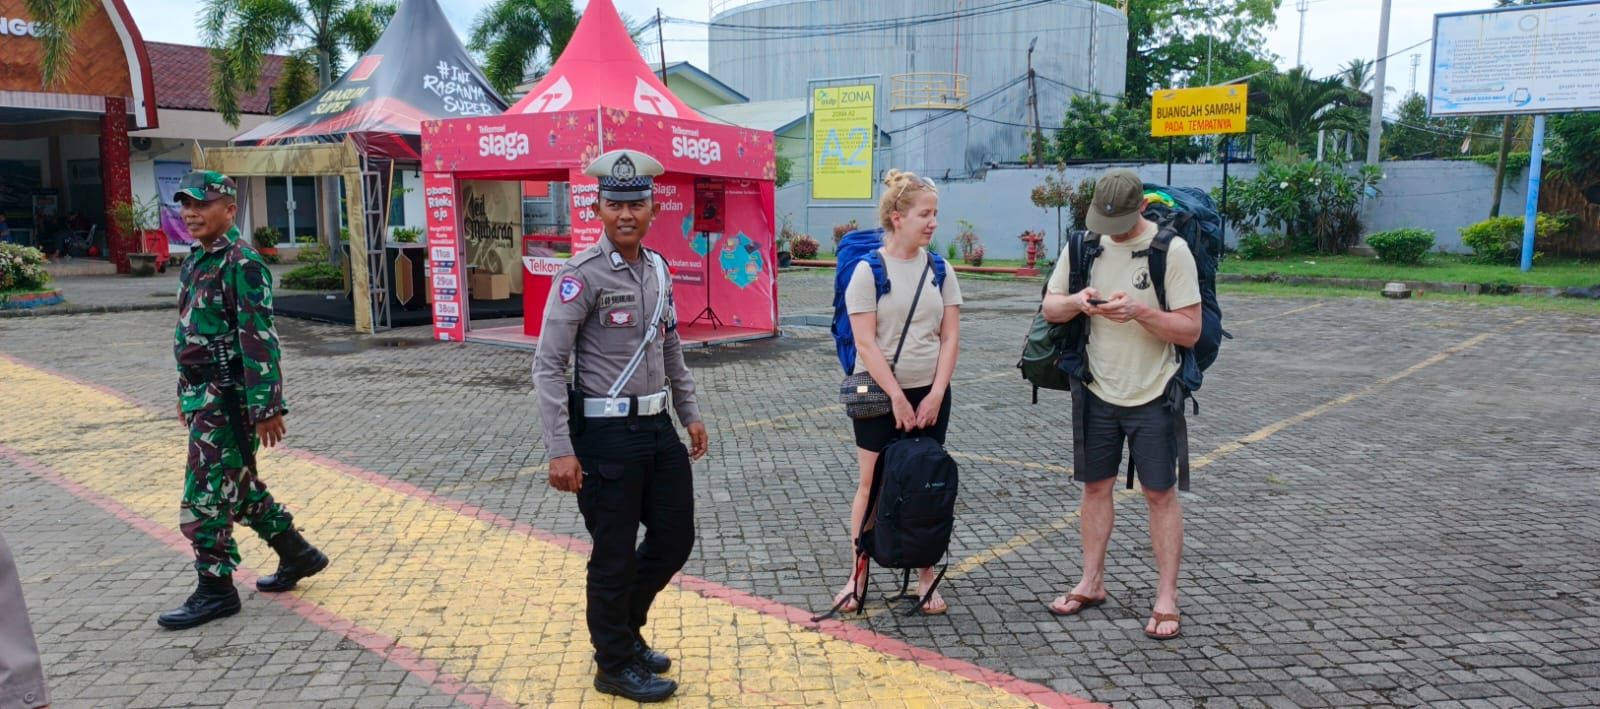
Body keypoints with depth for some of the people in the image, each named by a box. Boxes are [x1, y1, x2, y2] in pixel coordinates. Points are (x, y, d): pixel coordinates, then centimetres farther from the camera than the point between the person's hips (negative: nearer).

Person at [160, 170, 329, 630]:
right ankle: (297, 555, 31)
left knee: (206, 497, -3)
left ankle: (216, 591, 11)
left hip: (228, 399, -10)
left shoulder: (242, 263, -16)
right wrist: (186, 396, 21)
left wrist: (267, 407, -22)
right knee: (240, 486, 18)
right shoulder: (196, 262, 13)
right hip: (203, 396, 10)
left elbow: (258, 339, -20)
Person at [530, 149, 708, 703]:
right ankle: (616, 665, 27)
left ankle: (625, 629, 39)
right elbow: (548, 366, -16)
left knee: (675, 538, 16)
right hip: (607, 434, -7)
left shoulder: (658, 268, 8)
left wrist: (690, 414, 18)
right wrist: (560, 450, -20)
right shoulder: (582, 275, -14)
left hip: (658, 427, 7)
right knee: (615, 556, 6)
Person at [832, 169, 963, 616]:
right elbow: (866, 344, -13)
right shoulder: (869, 270, -9)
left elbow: (950, 337, 2)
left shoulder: (940, 269, 3)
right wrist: (898, 398, -15)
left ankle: (926, 577, 20)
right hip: (879, 393, -3)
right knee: (871, 483, 5)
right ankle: (858, 575, 18)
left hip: (930, 393, 3)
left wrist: (935, 394, -7)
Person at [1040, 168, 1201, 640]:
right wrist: (1076, 301, -16)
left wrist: (1141, 311, -28)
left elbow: (1191, 331, -13)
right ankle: (1092, 584, 26)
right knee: (1096, 486, 12)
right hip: (1097, 391, 4)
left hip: (1153, 395, -4)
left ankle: (1166, 599, 14)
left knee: (1160, 493, 3)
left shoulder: (1171, 250, -12)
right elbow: (1050, 308, 6)